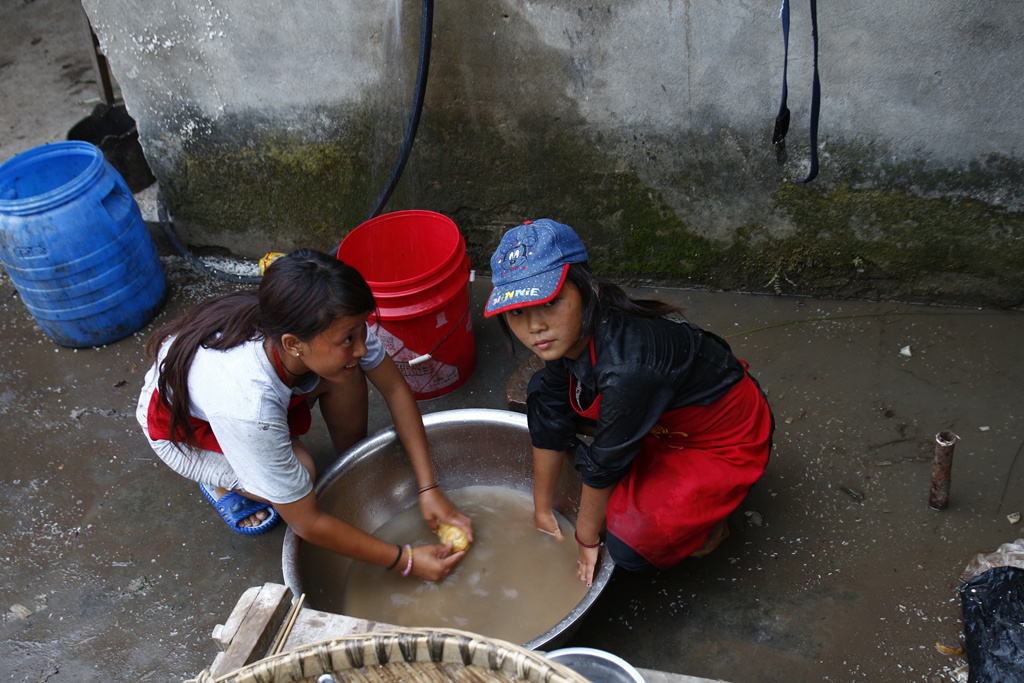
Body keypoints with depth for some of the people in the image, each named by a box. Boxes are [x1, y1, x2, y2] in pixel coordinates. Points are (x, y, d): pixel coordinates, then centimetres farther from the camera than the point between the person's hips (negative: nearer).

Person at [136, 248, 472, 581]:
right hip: (178, 422, -5)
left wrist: (428, 488, -20)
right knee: (300, 469, -29)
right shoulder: (247, 407, -44)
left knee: (345, 376, -22)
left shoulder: (339, 326, -31)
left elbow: (396, 390, -14)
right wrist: (406, 561, -27)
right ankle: (223, 481, 2)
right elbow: (307, 523, -32)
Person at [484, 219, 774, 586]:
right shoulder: (569, 332, -17)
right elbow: (551, 424, -5)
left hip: (727, 441, -8)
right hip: (665, 419, 8)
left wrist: (587, 539, -9)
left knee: (630, 543, -27)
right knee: (544, 392, -1)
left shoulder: (627, 368, -41)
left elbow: (603, 464, -26)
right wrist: (542, 511, 5)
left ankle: (703, 517, 5)